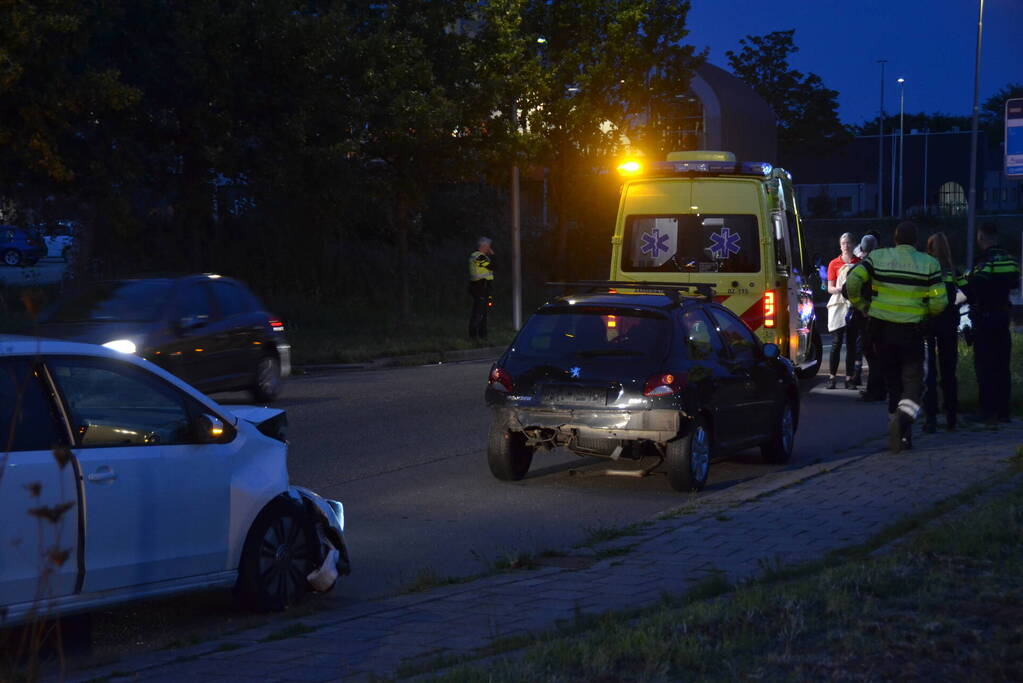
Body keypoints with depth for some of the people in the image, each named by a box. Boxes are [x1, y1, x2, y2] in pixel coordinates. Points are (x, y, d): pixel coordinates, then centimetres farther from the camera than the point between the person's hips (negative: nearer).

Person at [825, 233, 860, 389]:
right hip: (838, 305, -2)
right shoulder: (834, 263, 6)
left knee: (852, 343, 2)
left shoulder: (859, 263, 10)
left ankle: (849, 378, 4)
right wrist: (839, 290, -16)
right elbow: (830, 288, 4)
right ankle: (831, 376, -4)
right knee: (837, 342, -7)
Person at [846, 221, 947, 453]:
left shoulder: (877, 258, 0)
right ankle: (904, 415, -26)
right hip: (912, 331, -2)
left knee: (892, 381, 13)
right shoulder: (929, 264, -3)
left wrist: (861, 306, 5)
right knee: (913, 380, 2)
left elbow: (853, 280, -11)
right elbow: (939, 301, -6)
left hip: (882, 329, 2)